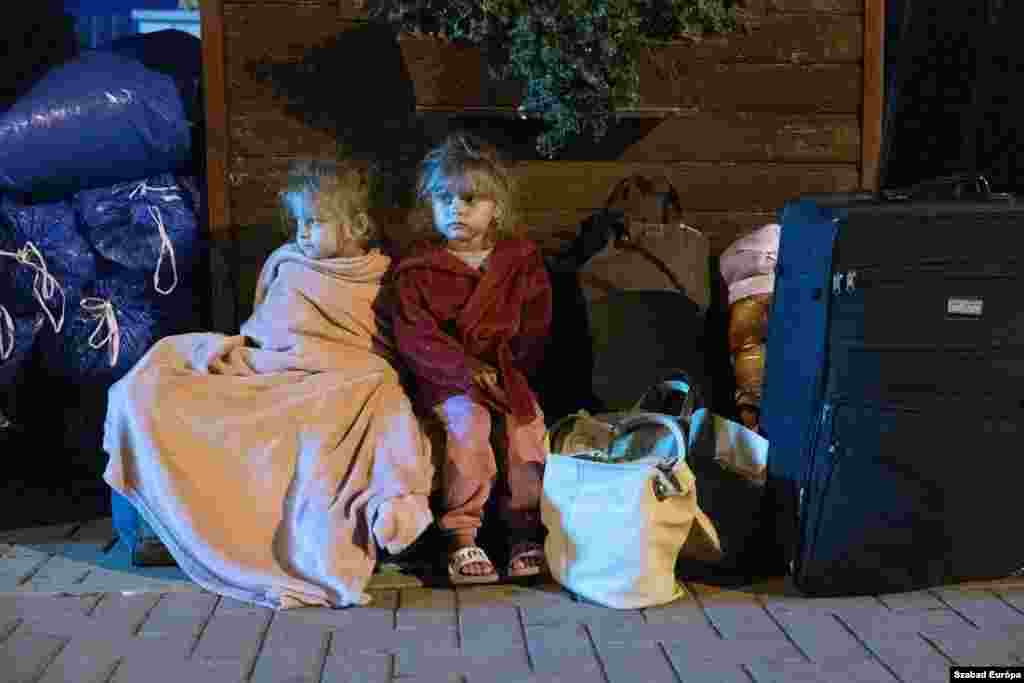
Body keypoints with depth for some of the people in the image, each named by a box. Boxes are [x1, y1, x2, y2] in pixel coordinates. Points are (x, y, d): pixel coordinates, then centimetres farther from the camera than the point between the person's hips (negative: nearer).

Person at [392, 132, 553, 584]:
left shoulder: (521, 260, 9)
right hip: (445, 378, -2)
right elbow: (414, 335, -7)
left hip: (506, 373, 2)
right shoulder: (418, 268, 2)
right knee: (469, 421, -28)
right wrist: (464, 366, -17)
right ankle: (461, 537, -19)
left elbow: (534, 327, 6)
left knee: (525, 424, -22)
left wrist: (507, 365, -10)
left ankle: (525, 531, -7)